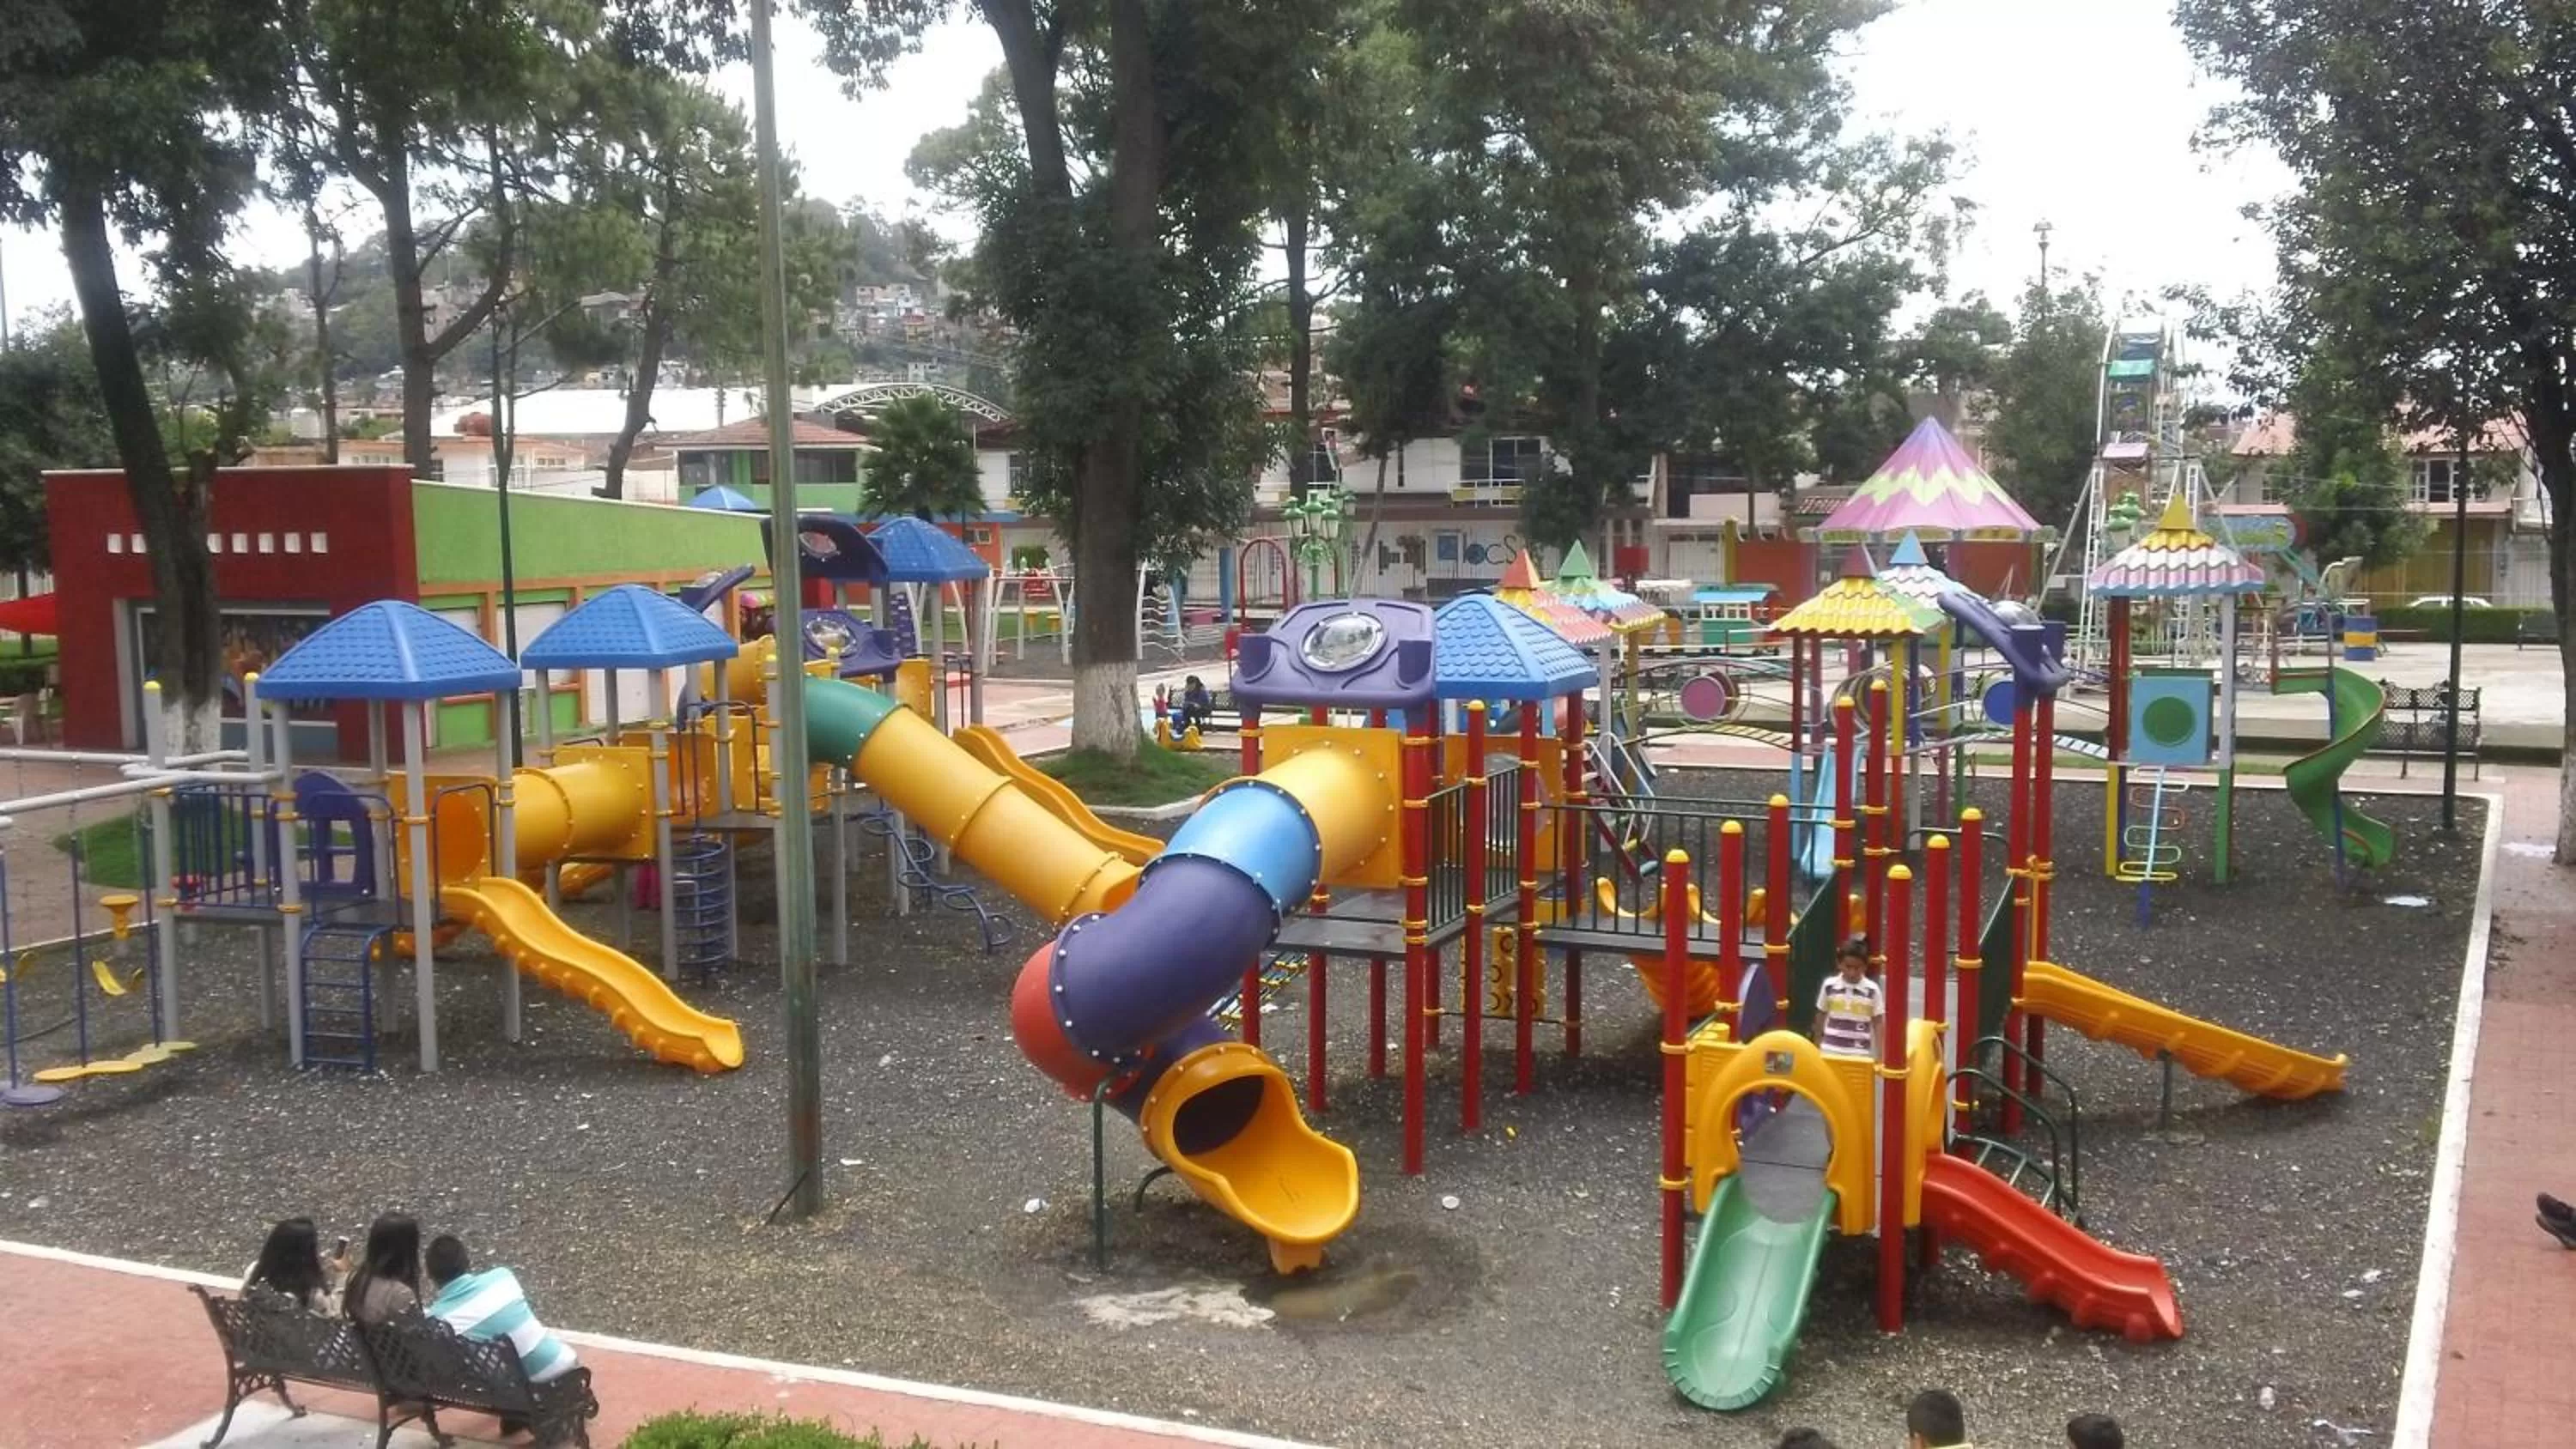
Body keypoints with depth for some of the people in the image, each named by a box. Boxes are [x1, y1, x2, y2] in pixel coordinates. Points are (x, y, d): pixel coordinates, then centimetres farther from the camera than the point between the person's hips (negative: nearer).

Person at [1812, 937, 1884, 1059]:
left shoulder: (1872, 990, -8)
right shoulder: (1829, 985, -3)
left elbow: (1878, 1023, -1)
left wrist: (1880, 1054, -3)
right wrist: (1817, 1045, 16)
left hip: (1860, 1053, -1)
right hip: (1831, 1051, 1)